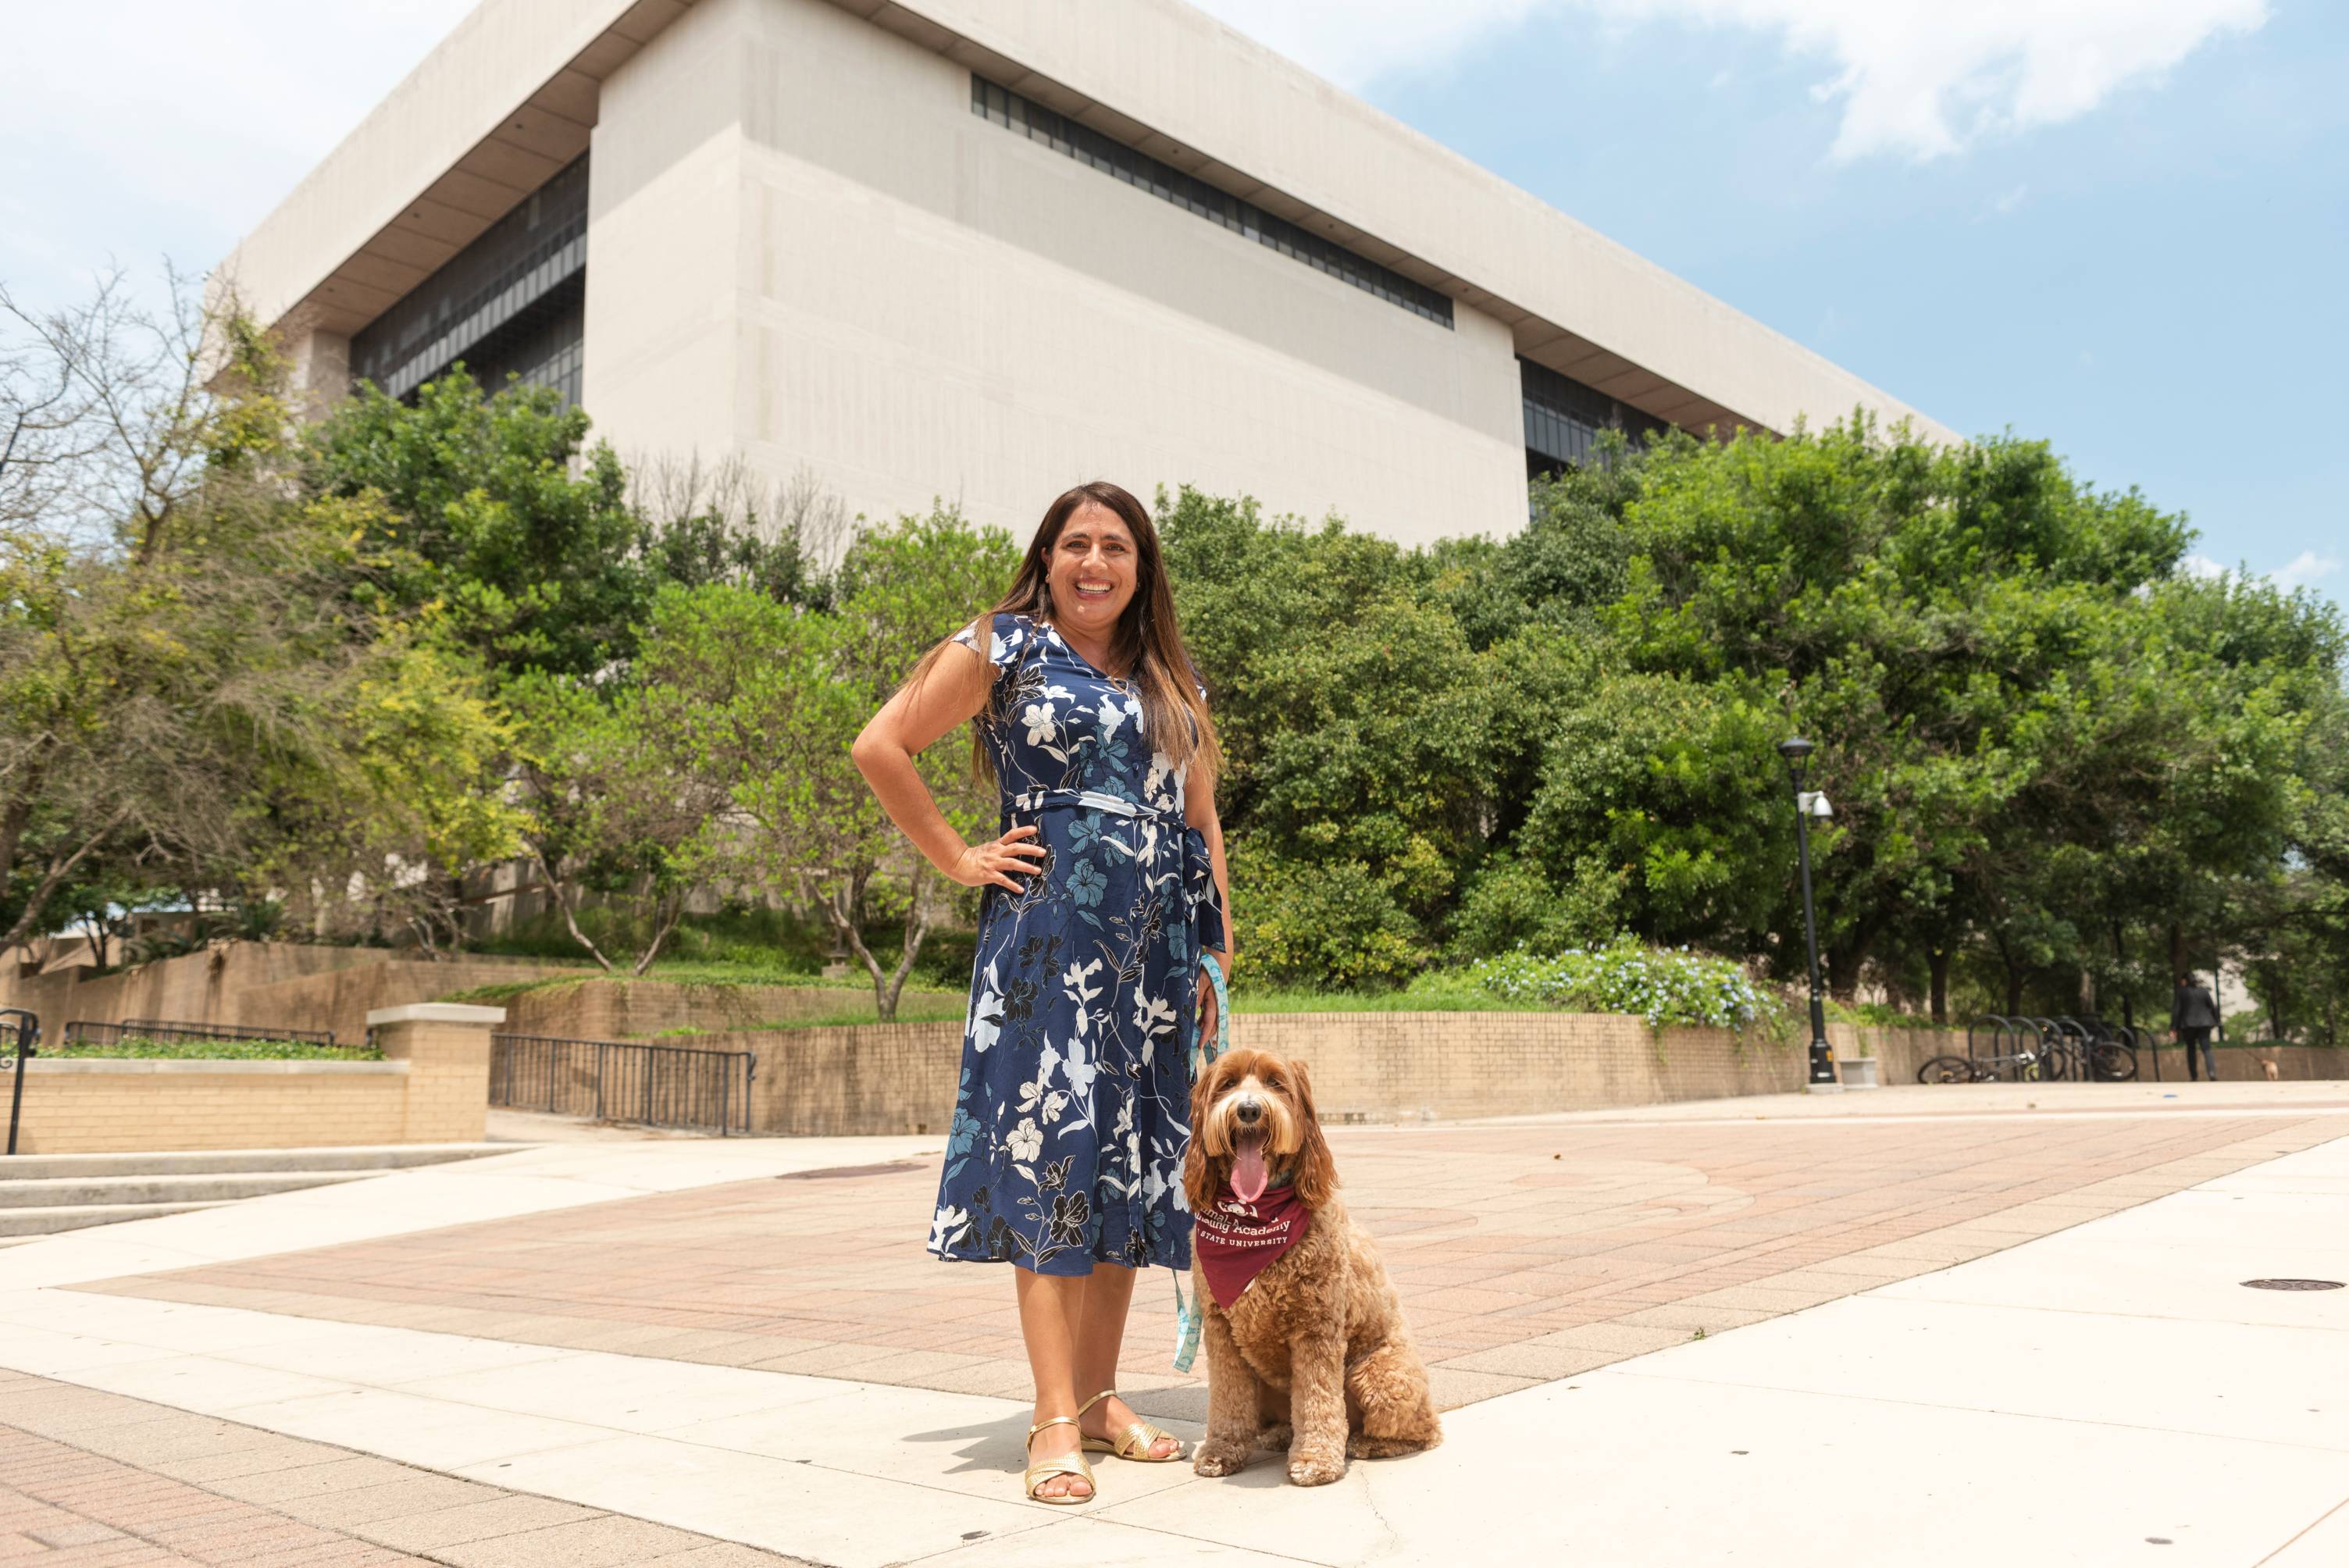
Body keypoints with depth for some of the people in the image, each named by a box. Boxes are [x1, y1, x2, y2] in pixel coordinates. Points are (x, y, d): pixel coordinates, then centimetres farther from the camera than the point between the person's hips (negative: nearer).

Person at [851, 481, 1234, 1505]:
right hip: (1047, 930, -5)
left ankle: (1100, 1396, 19)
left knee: (1131, 1160, 7)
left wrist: (1219, 948, 10)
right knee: (1049, 1151, -7)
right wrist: (959, 859, -5)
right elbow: (881, 748, -2)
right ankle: (1056, 1421, -1)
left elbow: (1201, 820, 18)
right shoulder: (1003, 647, 2)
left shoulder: (1172, 679, 17)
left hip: (1157, 942, 6)